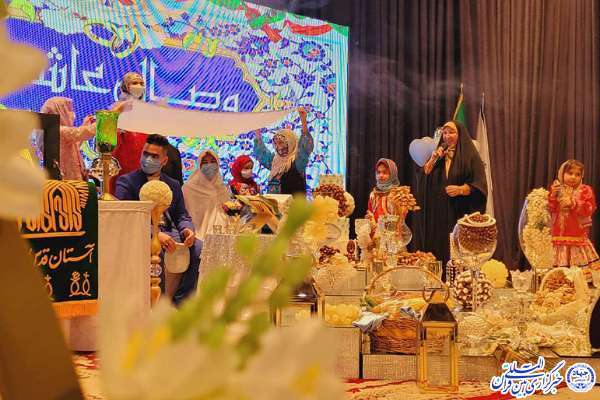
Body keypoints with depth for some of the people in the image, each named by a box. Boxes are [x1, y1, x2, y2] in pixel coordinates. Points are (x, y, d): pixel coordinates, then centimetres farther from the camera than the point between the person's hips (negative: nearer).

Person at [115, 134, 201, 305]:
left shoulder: (173, 185, 22)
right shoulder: (126, 181, 5)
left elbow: (181, 215, 18)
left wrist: (187, 229, -10)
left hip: (168, 233, 5)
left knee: (198, 247, -22)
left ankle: (179, 302, -14)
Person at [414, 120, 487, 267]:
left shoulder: (470, 156, 2)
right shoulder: (438, 155, 17)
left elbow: (479, 185, -6)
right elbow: (422, 180, 8)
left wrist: (461, 189, -21)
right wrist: (432, 160, -3)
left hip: (460, 214, -4)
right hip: (438, 214, 4)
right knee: (439, 249, -4)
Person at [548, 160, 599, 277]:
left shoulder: (585, 190, 3)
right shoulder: (556, 189, 9)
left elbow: (589, 209, -7)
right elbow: (550, 209, 3)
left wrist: (573, 203, -15)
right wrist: (553, 196, -12)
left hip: (578, 236, -2)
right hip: (559, 236, 2)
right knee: (561, 266, 0)